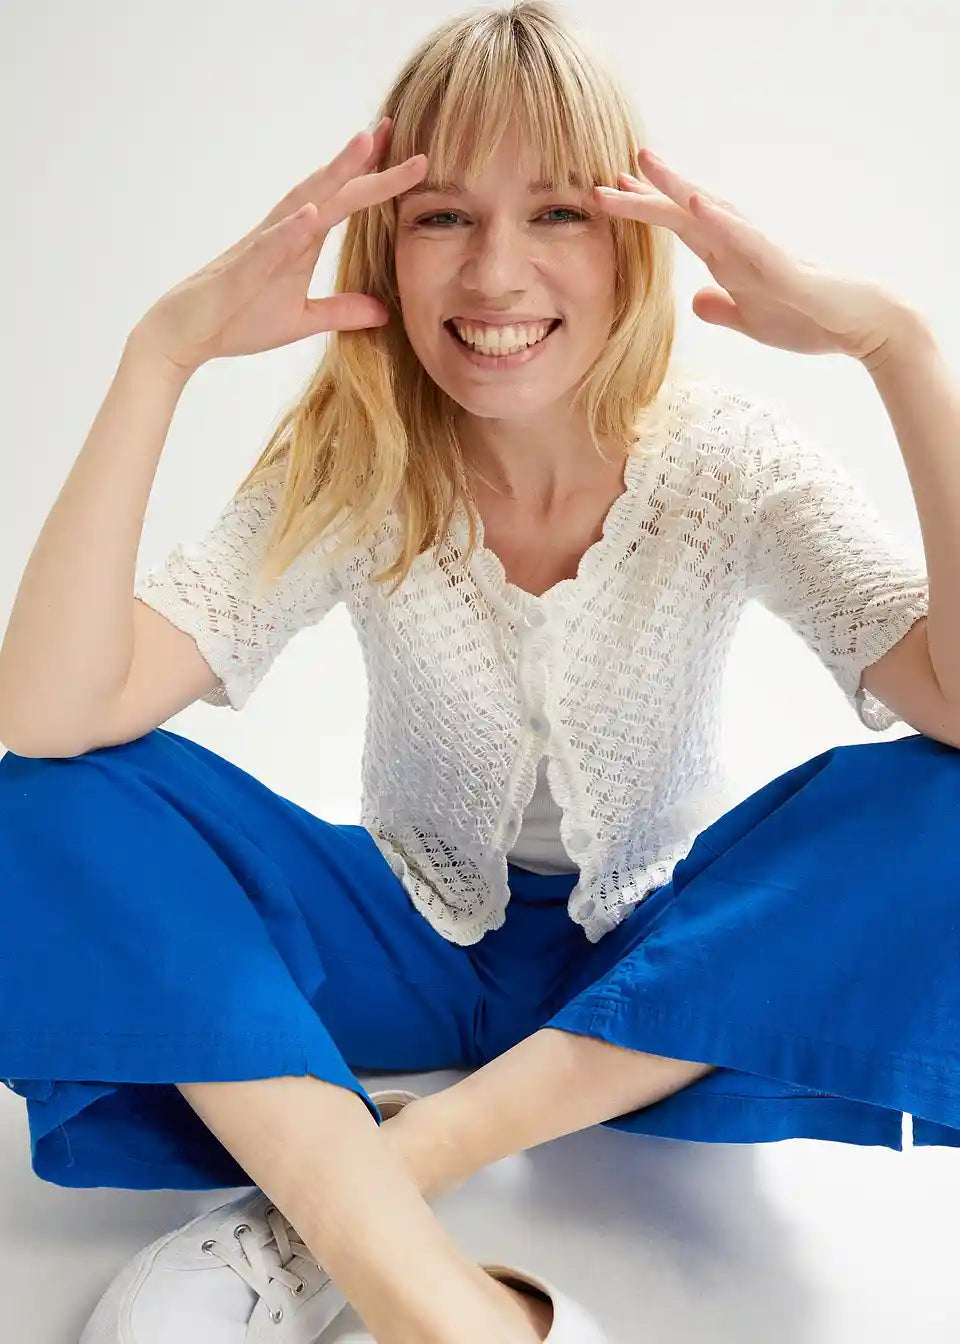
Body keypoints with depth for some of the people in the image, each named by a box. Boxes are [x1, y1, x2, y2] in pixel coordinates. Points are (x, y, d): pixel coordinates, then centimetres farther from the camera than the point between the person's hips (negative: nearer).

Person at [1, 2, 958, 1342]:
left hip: (666, 966, 1)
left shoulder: (727, 465, -15)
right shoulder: (348, 476, -14)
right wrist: (162, 352, -33)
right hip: (418, 950, 1)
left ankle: (352, 1190, -27)